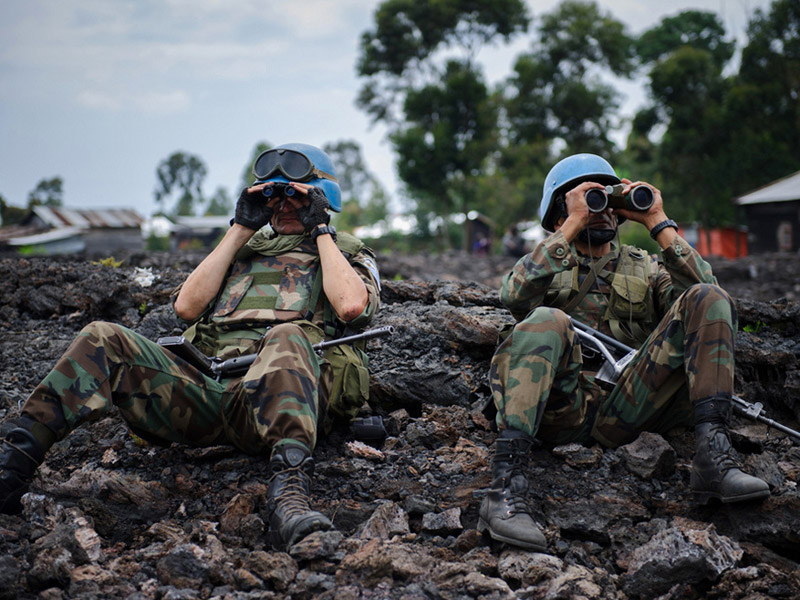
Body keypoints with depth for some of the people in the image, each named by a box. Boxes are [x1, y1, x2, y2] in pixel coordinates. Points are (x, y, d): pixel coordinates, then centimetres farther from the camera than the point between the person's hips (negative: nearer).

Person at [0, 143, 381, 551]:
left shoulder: (349, 254, 25)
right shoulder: (246, 250, 35)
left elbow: (351, 305, -1)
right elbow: (186, 305, 16)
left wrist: (320, 230, 11)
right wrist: (241, 228, 19)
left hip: (267, 403, -4)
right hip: (203, 391, 4)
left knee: (287, 338, -39)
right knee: (102, 340, -18)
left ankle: (289, 497, -58)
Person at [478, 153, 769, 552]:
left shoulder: (644, 268, 29)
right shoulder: (546, 264, 23)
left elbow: (703, 290, 6)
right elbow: (516, 295, -4)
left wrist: (658, 223, 7)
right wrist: (575, 224, -1)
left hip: (625, 410, 2)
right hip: (562, 408, -2)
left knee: (707, 298, -12)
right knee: (548, 320, -34)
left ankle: (712, 455, -28)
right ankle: (505, 493, -43)